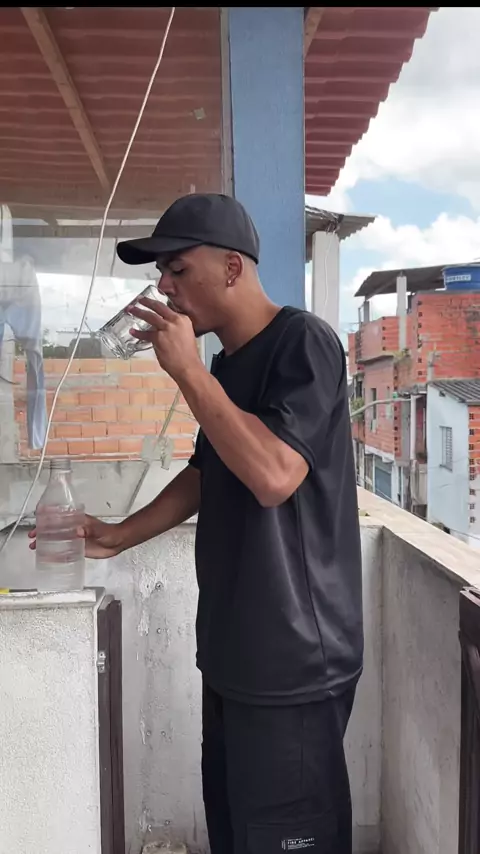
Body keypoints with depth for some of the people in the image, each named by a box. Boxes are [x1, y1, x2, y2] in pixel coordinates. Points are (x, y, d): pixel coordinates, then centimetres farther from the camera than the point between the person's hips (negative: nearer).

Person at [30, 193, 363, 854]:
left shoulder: (303, 342, -14)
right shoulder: (227, 362, 12)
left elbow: (274, 475, -27)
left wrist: (187, 368, -21)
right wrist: (118, 537, 11)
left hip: (292, 661, -8)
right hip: (233, 651, 8)